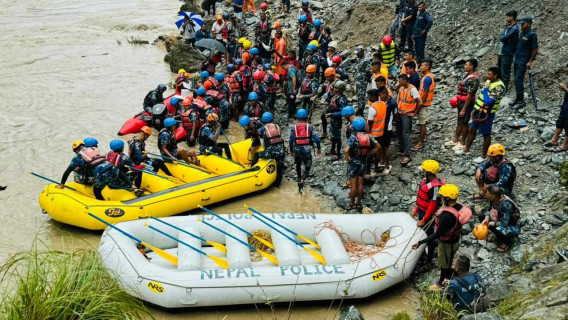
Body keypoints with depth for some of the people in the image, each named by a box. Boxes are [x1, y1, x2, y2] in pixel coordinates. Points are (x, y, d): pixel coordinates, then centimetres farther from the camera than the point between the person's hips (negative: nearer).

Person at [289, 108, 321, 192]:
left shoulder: (294, 127, 2)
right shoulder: (310, 126, -1)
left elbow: (291, 140, 3)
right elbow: (316, 138, -5)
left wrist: (291, 150, 18)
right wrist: (319, 148, 7)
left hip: (297, 149, 2)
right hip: (306, 149, -2)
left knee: (298, 165, 27)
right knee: (307, 167, 6)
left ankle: (299, 179, 38)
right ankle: (302, 179, -19)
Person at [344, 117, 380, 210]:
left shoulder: (353, 137, -20)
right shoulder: (368, 136, -4)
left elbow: (346, 150, -29)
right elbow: (377, 146, 6)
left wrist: (347, 159, -13)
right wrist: (368, 154, 7)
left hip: (353, 161, -5)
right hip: (363, 162, 5)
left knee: (353, 185, 3)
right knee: (360, 184, 13)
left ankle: (352, 204, 12)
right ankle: (359, 203, 21)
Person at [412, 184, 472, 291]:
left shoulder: (447, 216, -40)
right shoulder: (460, 206, -14)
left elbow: (438, 234, -34)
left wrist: (420, 242, -31)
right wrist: (439, 215, 20)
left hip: (446, 243, -7)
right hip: (455, 240, 7)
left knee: (444, 265, 17)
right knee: (449, 261, 29)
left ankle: (440, 284, 41)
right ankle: (448, 279, 50)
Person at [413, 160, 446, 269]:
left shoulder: (435, 186, -29)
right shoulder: (425, 180, -2)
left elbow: (433, 205, -25)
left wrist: (423, 220, -18)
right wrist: (416, 209, 16)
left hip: (429, 215, -9)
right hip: (422, 212, 9)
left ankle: (429, 261, 17)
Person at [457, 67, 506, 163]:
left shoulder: (499, 86, -23)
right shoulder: (489, 81, 7)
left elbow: (488, 101, -31)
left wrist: (485, 89, -20)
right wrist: (475, 109, 19)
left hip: (487, 114, -9)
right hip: (479, 111, 9)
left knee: (486, 134, 5)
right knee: (472, 130, 18)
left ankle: (483, 156, 16)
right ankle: (466, 149, 34)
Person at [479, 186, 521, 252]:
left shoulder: (505, 205, -36)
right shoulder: (494, 199, -14)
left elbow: (504, 223, -34)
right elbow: (489, 209, 2)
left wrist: (490, 224, -24)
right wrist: (487, 218, -17)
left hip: (513, 228, -8)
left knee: (499, 230, -37)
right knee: (481, 216, 0)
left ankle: (508, 242, -2)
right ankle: (498, 236, 11)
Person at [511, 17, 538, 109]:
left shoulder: (532, 35, -12)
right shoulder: (522, 33, 13)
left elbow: (535, 49, -14)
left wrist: (530, 62, -17)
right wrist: (515, 59, 16)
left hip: (524, 61, -8)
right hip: (517, 60, 8)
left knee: (518, 80, -12)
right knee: (517, 80, 11)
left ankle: (521, 101, -8)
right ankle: (518, 99, 19)